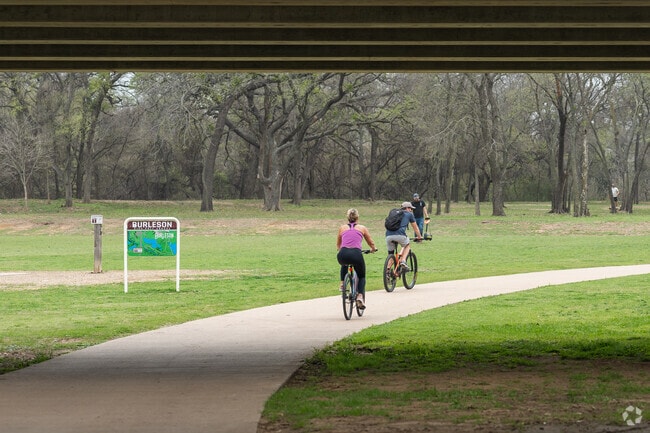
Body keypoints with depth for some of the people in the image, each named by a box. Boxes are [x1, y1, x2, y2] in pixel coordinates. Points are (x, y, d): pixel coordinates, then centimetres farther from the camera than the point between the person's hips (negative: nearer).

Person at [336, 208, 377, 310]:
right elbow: (371, 244, 28)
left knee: (344, 264, 41)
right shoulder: (362, 228, 18)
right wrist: (373, 249, 50)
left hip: (343, 254, 2)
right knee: (362, 277, 22)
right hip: (356, 254, -2)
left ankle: (342, 283, 27)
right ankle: (360, 296, -2)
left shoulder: (342, 228, 22)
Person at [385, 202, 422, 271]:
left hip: (388, 235, 4)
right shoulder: (409, 214, 20)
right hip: (399, 234, -4)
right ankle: (403, 261, 5)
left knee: (390, 254, 19)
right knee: (407, 245, 26)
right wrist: (419, 237, 44)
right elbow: (415, 227, 29)